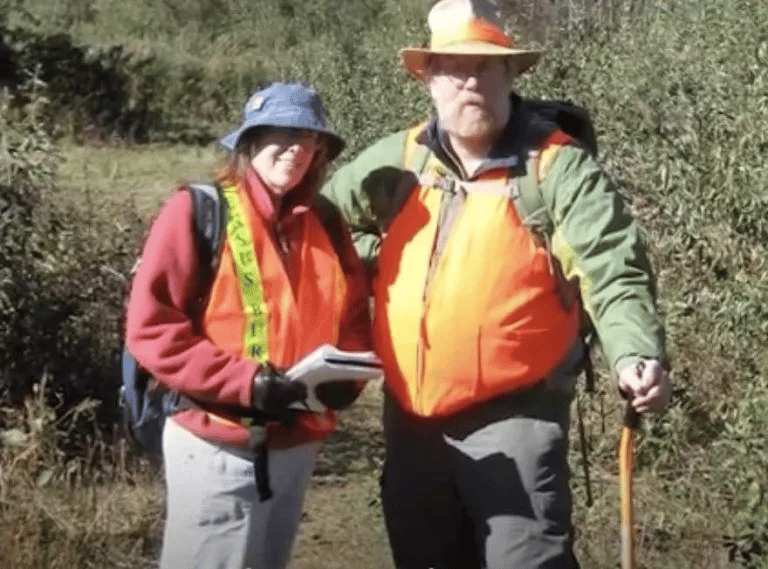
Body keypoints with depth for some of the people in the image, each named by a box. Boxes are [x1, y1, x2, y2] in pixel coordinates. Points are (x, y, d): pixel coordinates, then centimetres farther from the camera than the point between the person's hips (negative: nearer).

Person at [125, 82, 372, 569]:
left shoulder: (326, 222, 9)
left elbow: (354, 317, 15)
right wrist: (245, 382, -21)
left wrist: (347, 375, -7)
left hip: (298, 446, 6)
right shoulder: (199, 211, -8)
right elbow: (150, 327, -13)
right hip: (218, 448, -6)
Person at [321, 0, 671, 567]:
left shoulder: (558, 167, -7)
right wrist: (372, 260, 11)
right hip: (411, 416, 6)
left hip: (514, 418, -5)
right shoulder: (397, 162, 6)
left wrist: (636, 355, -32)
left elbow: (613, 274, -15)